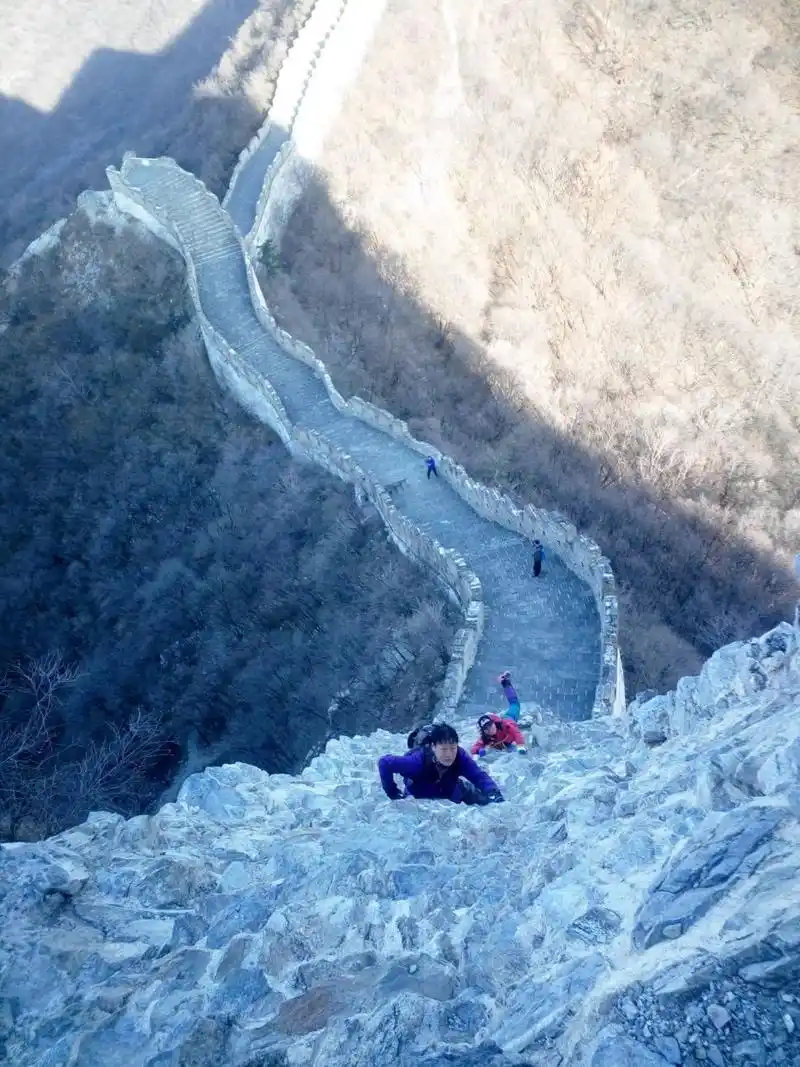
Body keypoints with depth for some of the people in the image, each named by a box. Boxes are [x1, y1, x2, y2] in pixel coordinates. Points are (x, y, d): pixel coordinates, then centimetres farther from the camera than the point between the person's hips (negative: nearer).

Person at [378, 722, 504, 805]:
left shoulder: (460, 756, -35)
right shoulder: (419, 760, -43)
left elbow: (480, 776, -40)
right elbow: (384, 763, -38)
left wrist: (495, 794, -60)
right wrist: (393, 794, -30)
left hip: (450, 792, 2)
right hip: (420, 799, -2)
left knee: (483, 799, 8)